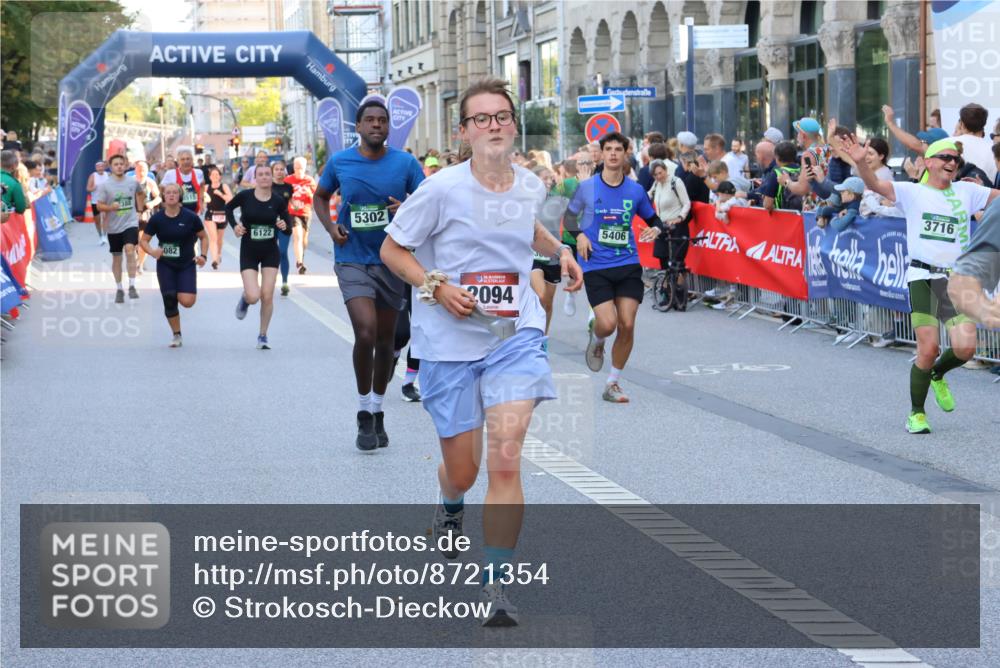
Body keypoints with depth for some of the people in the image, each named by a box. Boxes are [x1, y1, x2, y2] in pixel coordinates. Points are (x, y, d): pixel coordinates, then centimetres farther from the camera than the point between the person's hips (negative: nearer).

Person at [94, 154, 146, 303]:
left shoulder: (133, 182, 1)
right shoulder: (105, 185, -5)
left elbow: (141, 193, 23)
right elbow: (99, 206, -7)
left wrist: (140, 208, 14)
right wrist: (110, 207, -25)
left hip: (130, 223, -1)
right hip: (113, 227, 1)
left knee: (130, 249, -23)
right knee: (116, 257, 10)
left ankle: (132, 286, -21)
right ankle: (119, 289, 24)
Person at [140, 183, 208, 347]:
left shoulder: (190, 217, -8)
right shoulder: (156, 218, -5)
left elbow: (204, 237, 4)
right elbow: (144, 240, 1)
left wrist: (203, 256, -10)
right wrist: (152, 252, -19)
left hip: (187, 264, -1)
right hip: (165, 266, 1)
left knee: (187, 301, -15)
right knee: (169, 301, -2)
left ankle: (180, 293, 24)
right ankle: (176, 336, 17)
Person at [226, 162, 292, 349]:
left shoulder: (278, 201, -7)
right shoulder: (245, 196, -9)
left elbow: (288, 230, 0)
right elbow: (228, 207, 12)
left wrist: (284, 226, -23)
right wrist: (234, 225, -3)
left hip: (270, 253, 1)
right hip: (248, 252, -1)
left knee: (267, 296, -3)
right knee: (253, 297, -13)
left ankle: (263, 336, 14)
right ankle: (245, 298, 26)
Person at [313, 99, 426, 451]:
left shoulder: (406, 163, -3)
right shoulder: (339, 162, -1)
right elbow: (321, 197, 15)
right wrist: (331, 227, -3)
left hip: (392, 260, 2)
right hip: (353, 260, -2)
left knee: (385, 340, 11)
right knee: (365, 333, -18)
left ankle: (378, 412, 30)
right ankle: (364, 415, -3)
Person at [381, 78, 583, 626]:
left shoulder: (530, 186, 3)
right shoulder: (442, 189, -10)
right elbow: (392, 248, -2)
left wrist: (558, 249, 10)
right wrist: (436, 287, -16)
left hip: (516, 336, 2)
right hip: (448, 341, -2)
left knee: (505, 460, -15)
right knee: (462, 470, 9)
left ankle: (495, 583, -7)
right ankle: (450, 508, 48)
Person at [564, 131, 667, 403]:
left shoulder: (636, 190, 4)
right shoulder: (587, 187, 0)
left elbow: (653, 219, 16)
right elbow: (569, 216, 12)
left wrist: (655, 229, -7)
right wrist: (579, 234, -8)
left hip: (628, 265, 2)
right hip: (596, 266, -2)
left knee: (627, 325, -5)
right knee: (607, 324, -15)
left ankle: (613, 384, 10)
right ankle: (596, 341, 24)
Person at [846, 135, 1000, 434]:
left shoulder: (966, 191, 13)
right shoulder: (913, 192, 1)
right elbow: (876, 185, -12)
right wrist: (860, 162, -31)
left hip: (957, 279, 3)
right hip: (923, 277, -3)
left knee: (965, 348, -10)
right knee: (928, 350, -8)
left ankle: (938, 375, 25)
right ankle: (916, 414, 11)